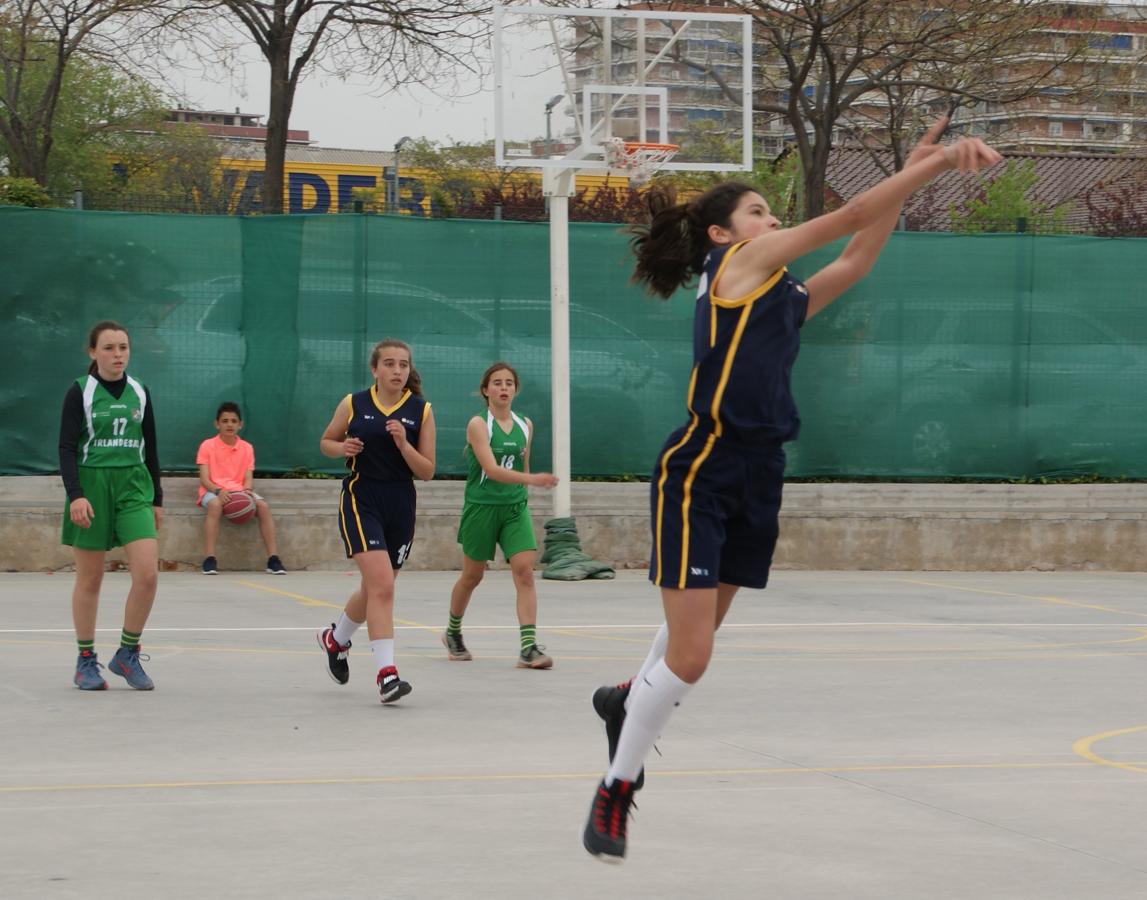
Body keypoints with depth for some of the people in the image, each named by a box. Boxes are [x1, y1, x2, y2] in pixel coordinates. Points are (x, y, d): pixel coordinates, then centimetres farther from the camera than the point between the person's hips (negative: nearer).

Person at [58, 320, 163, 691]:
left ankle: (128, 654, 5)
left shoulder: (140, 393, 8)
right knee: (90, 579, 3)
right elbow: (67, 447, -7)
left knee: (148, 574, -10)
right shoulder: (80, 392, -3)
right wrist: (76, 494, -19)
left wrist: (157, 499, 14)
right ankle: (86, 661, 15)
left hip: (133, 486, 3)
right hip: (90, 486, -3)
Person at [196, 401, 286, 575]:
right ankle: (209, 560, -42)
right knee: (215, 505, -39)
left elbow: (248, 477, 5)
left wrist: (247, 490, -20)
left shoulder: (247, 448, 11)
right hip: (214, 491, -3)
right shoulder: (207, 446, 2)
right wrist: (218, 491, -26)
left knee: (263, 506, -26)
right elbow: (204, 479, -6)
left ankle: (273, 559, -24)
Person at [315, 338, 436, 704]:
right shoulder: (353, 404, -1)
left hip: (401, 506, 3)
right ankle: (386, 674, -21)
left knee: (375, 590, 17)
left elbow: (427, 471, 0)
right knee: (381, 584, -20)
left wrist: (403, 444, -17)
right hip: (361, 500, -3)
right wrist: (342, 448, -8)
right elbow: (326, 441, 14)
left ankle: (335, 638, 46)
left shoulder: (421, 410, 1)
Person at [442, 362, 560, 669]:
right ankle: (453, 632, 35)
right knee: (472, 575, 10)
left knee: (525, 571, -13)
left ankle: (529, 648, -18)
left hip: (515, 508, 4)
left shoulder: (525, 425, 6)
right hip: (481, 507, -4)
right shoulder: (478, 424, -11)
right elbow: (491, 468, -24)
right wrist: (532, 479, -36)